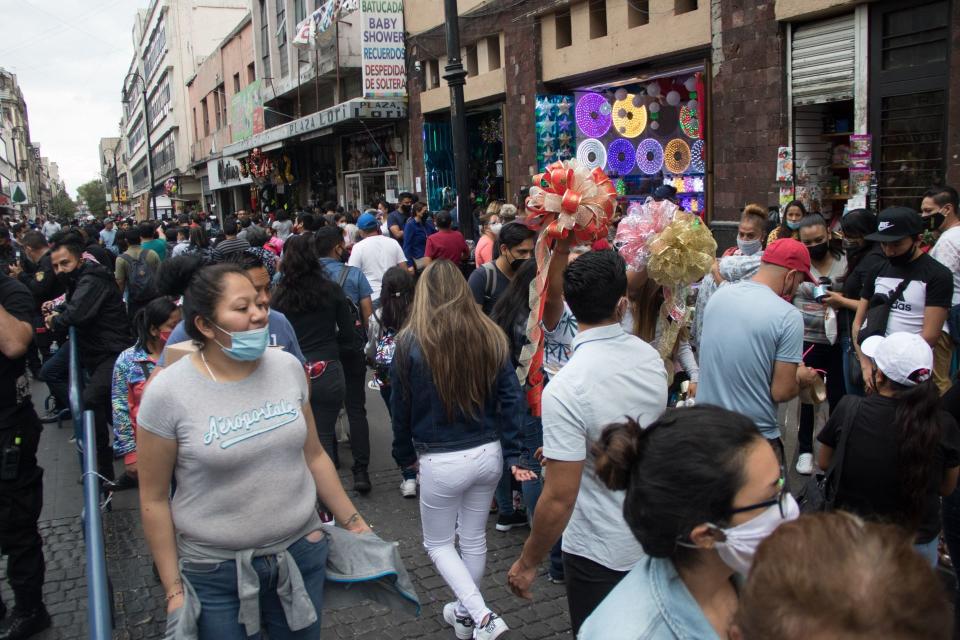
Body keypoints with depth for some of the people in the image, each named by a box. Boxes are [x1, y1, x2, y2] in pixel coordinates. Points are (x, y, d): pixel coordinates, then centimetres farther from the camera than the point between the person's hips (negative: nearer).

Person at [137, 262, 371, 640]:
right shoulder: (168, 392, -14)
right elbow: (154, 499, -7)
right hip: (215, 571, -3)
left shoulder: (288, 368, -4)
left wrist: (353, 522, 7)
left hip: (302, 552, 3)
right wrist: (173, 588, -6)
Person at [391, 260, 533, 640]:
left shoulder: (410, 343, -13)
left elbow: (401, 408, -3)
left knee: (438, 543, 17)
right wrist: (513, 456, 4)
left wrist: (404, 454, 12)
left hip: (441, 462, -4)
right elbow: (510, 399, -2)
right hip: (488, 453, 4)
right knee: (474, 538, 23)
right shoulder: (491, 337, -4)